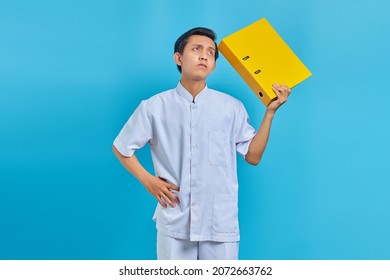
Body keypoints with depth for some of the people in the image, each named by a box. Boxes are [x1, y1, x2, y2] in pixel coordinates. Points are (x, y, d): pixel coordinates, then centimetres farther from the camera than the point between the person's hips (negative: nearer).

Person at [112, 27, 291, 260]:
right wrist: (147, 180, -1)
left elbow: (253, 156, 3)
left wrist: (270, 111, -3)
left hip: (221, 223, 1)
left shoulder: (232, 107, 1)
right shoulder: (155, 107, -1)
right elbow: (121, 147, 10)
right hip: (174, 222, 0)